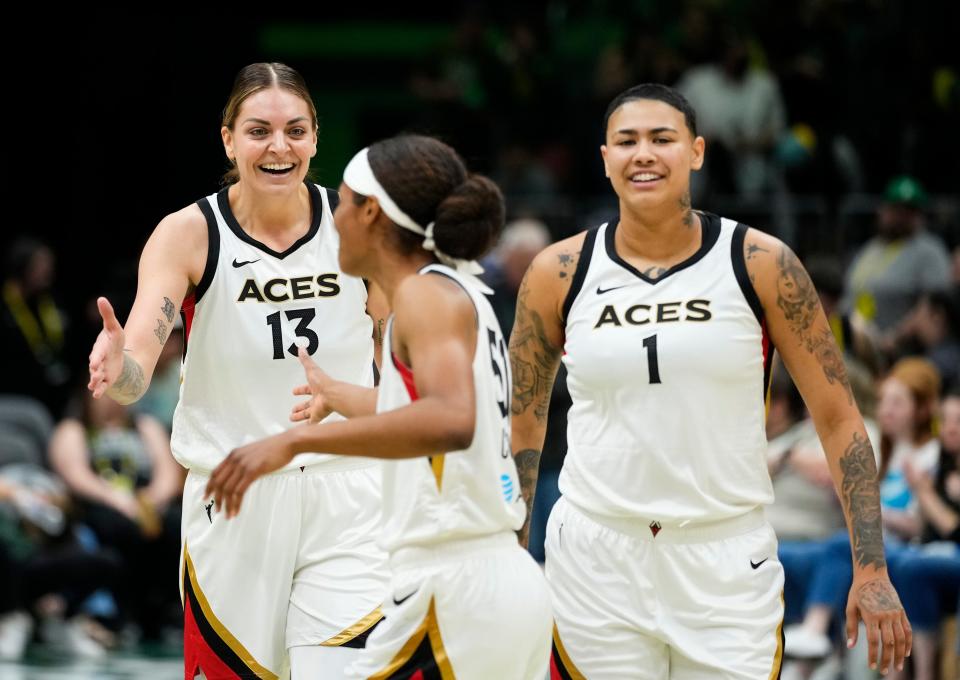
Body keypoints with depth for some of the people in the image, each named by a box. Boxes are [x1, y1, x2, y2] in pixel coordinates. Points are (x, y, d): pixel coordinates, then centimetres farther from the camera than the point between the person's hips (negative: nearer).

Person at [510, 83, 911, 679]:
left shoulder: (762, 265, -3)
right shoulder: (559, 275, 1)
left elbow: (838, 418, 0)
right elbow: (522, 426, 12)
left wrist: (871, 569, -6)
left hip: (728, 563, -1)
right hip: (595, 563, 1)